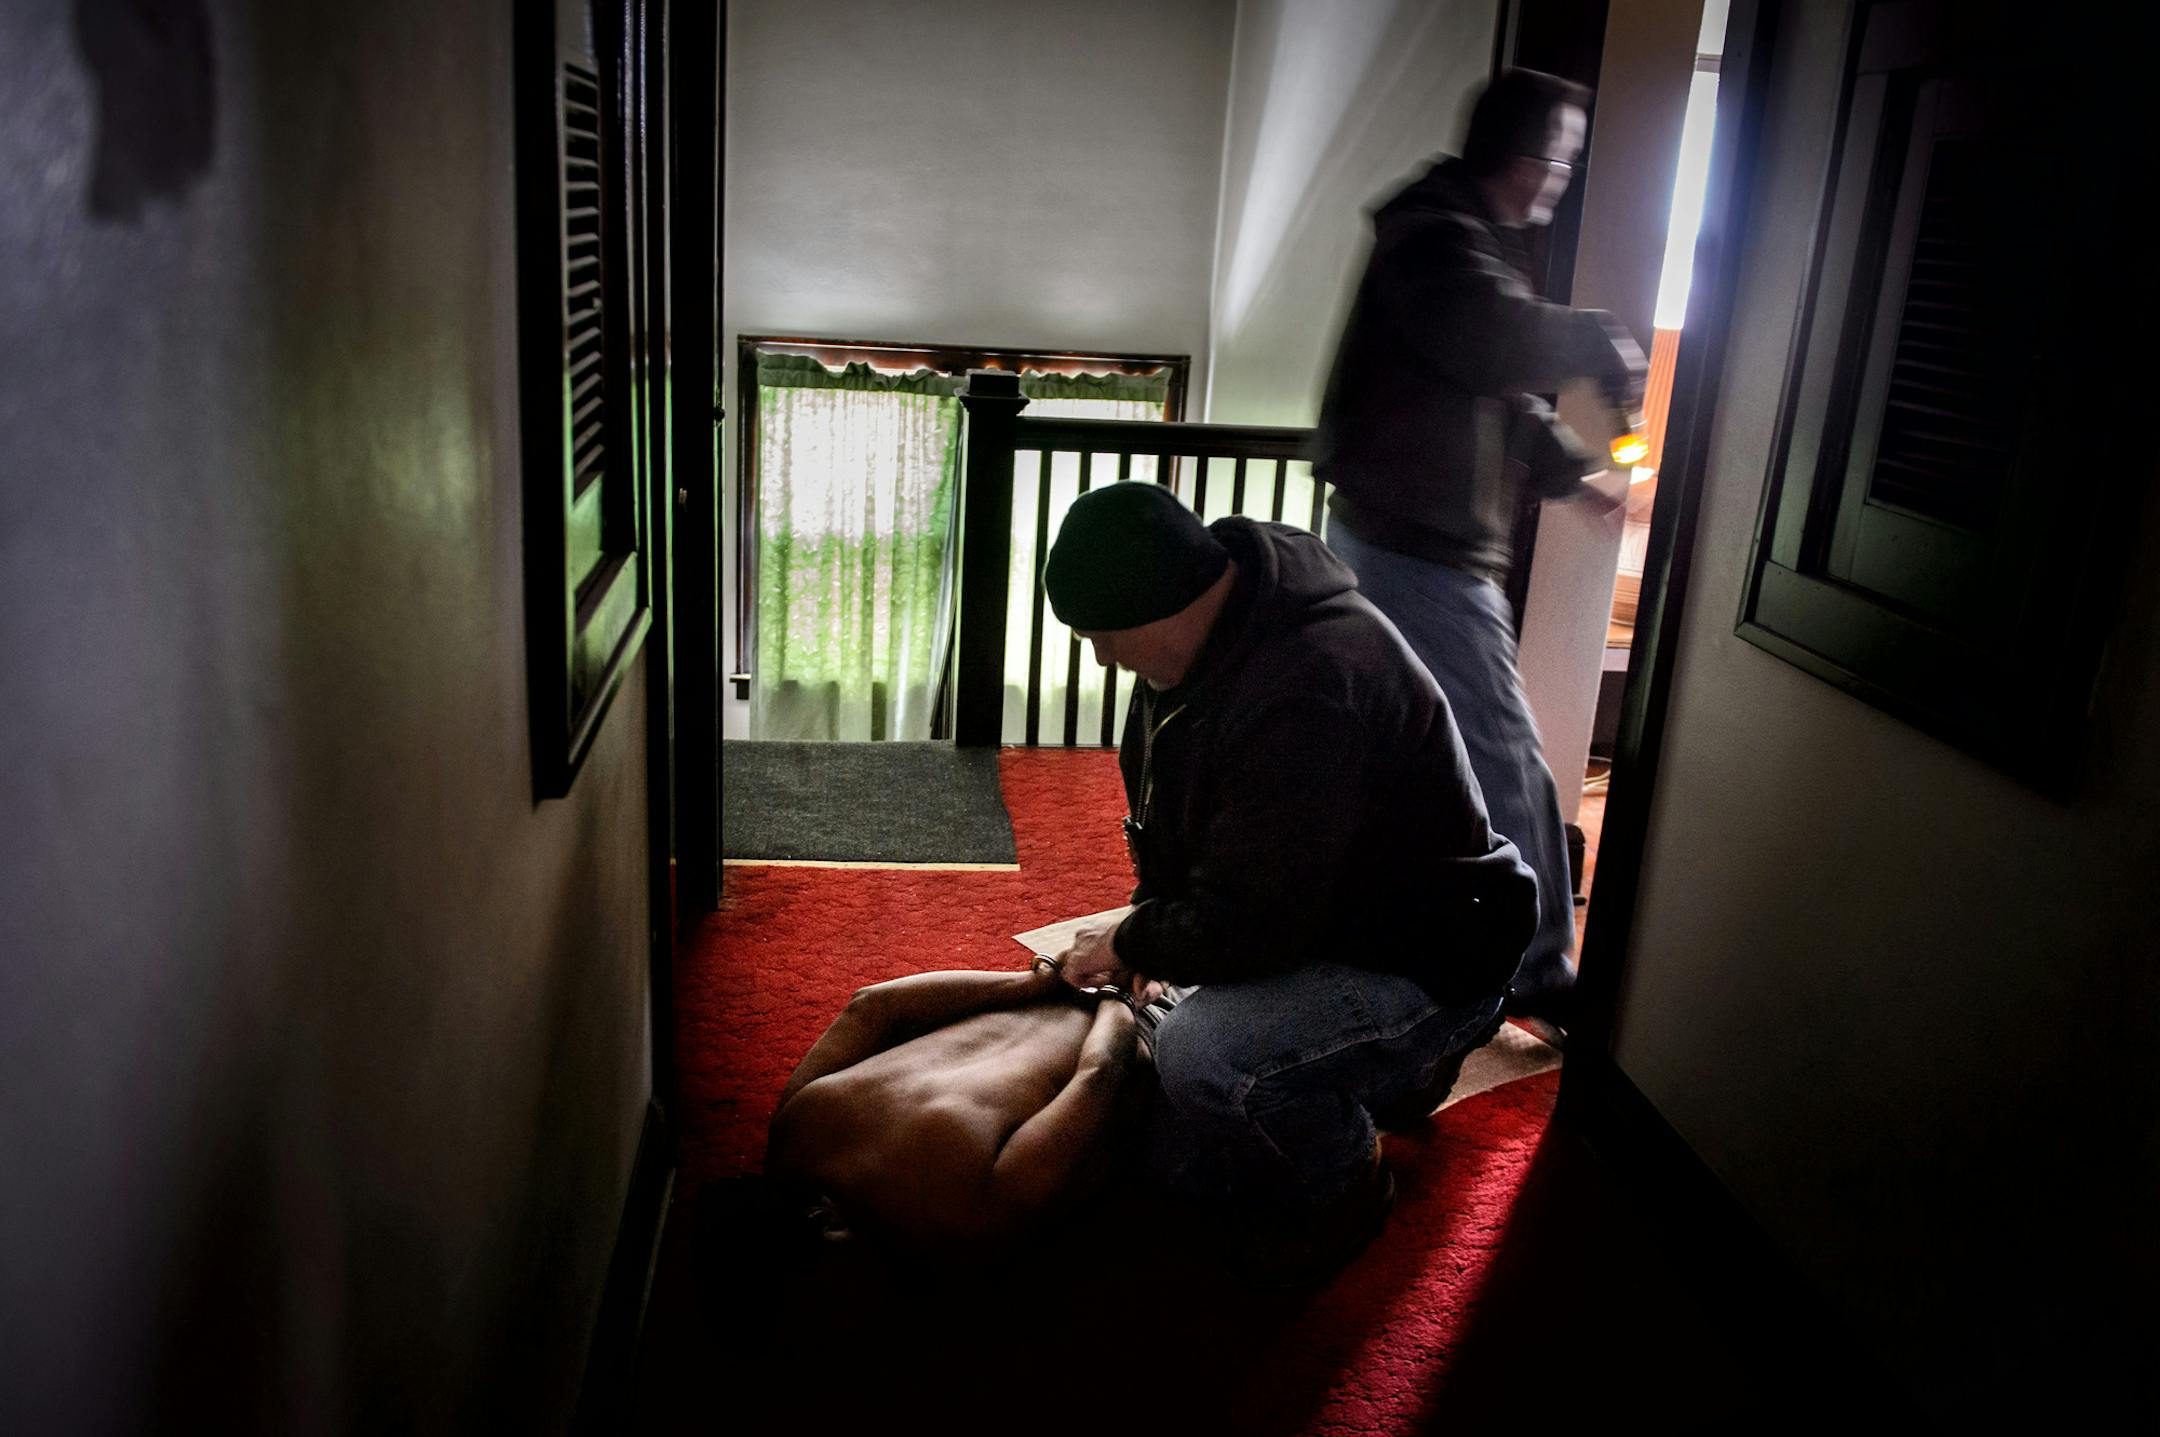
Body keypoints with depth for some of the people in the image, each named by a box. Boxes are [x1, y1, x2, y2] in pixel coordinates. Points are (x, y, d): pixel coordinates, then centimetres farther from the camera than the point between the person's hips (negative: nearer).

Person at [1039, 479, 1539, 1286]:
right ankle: (1390, 1073, 25)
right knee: (1185, 1170, 12)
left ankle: (1343, 1188, -6)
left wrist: (1132, 944, -13)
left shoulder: (1306, 690, -35)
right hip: (1307, 927, 10)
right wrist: (1150, 924, 0)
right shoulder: (1209, 630, -2)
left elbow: (1248, 922, -31)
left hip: (1426, 962, -10)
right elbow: (1169, 811, 14)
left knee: (1201, 1054, -36)